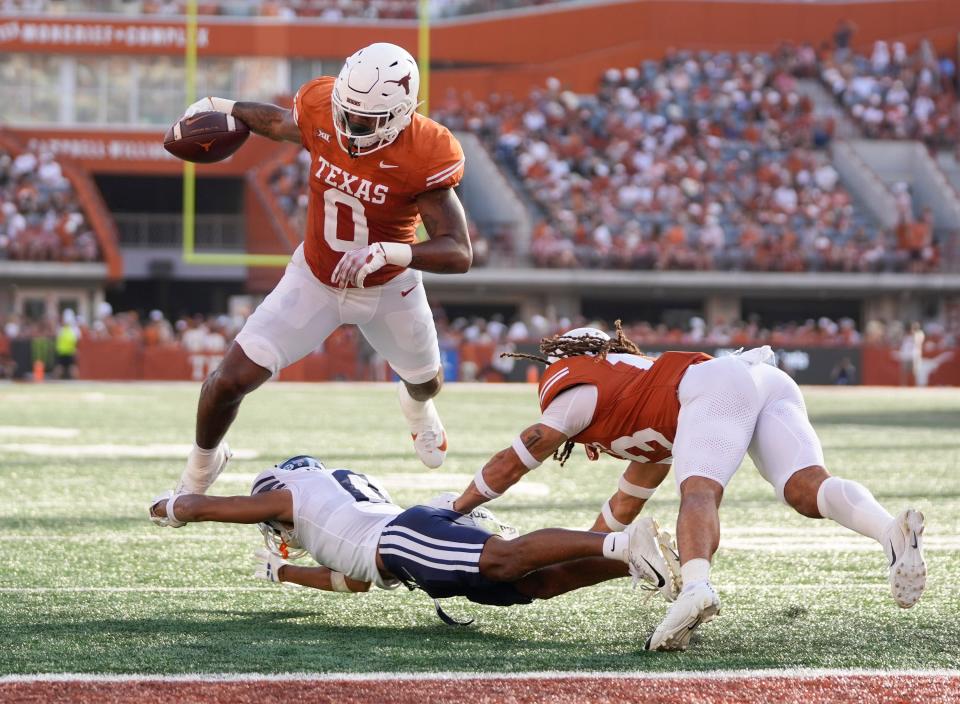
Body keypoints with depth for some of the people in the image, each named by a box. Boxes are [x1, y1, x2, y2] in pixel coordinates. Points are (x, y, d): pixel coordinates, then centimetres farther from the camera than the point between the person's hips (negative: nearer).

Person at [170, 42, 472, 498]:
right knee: (232, 380, -12)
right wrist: (221, 108, 13)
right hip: (314, 280, 1)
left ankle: (417, 406, 70)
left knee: (426, 381, 28)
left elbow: (459, 254, -36)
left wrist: (389, 251, -50)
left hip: (388, 289, -1)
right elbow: (282, 123, 3)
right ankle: (203, 463, 21)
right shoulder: (321, 109, -23)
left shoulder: (423, 157, -33)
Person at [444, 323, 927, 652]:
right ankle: (891, 531, -43)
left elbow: (512, 463, 24)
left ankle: (696, 588, -52)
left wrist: (451, 513, 36)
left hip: (719, 384, -7)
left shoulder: (575, 384, 20)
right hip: (773, 382, 7)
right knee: (805, 489, -14)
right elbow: (626, 505, 54)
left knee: (699, 491, -22)